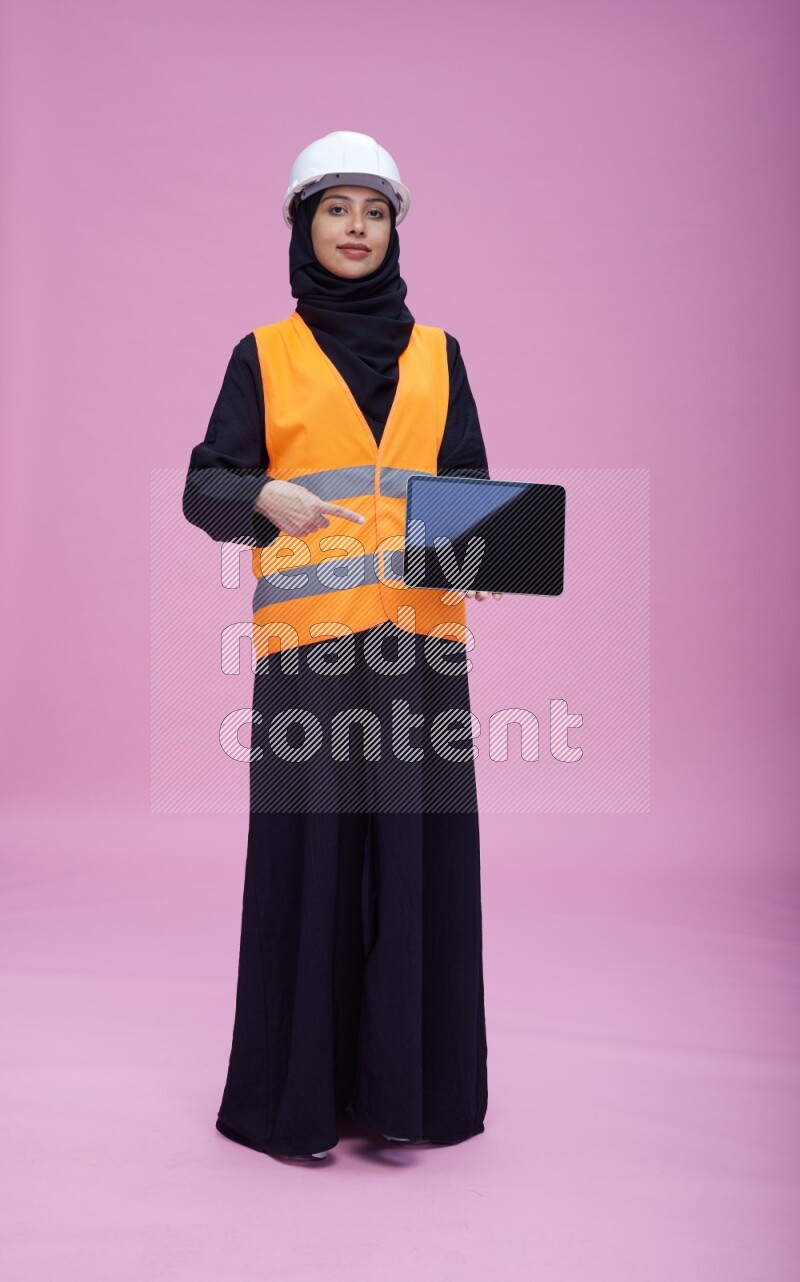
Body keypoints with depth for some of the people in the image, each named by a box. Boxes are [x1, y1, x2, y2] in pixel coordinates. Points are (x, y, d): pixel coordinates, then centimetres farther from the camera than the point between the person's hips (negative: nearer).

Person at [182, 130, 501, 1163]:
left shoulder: (435, 352, 15)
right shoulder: (264, 354, 9)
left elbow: (473, 484, 12)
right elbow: (204, 486, 3)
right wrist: (266, 498, -19)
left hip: (420, 631, 2)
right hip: (308, 636, -2)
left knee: (418, 848, 3)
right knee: (310, 849, -2)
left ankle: (408, 1079, 17)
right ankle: (298, 1090, 13)